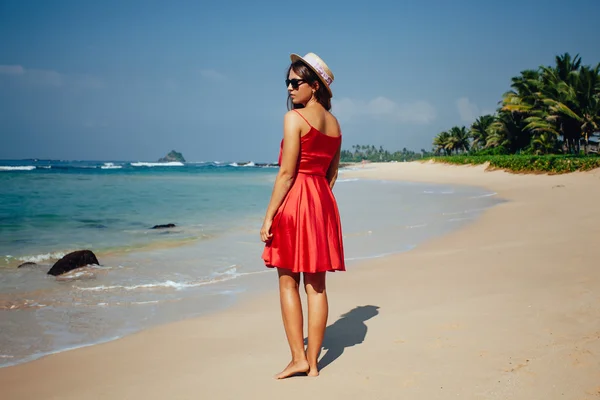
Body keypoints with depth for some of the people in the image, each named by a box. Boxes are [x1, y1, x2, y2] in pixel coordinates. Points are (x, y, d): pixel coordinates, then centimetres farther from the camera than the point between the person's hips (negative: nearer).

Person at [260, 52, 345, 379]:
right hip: (324, 203, 7)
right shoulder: (335, 124, 12)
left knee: (288, 283, 4)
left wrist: (268, 217, -11)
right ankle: (313, 362, 13)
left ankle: (298, 358, 3)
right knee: (316, 285, 8)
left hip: (294, 201, -7)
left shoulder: (294, 118, -10)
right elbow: (332, 174, 14)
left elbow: (286, 172, -14)